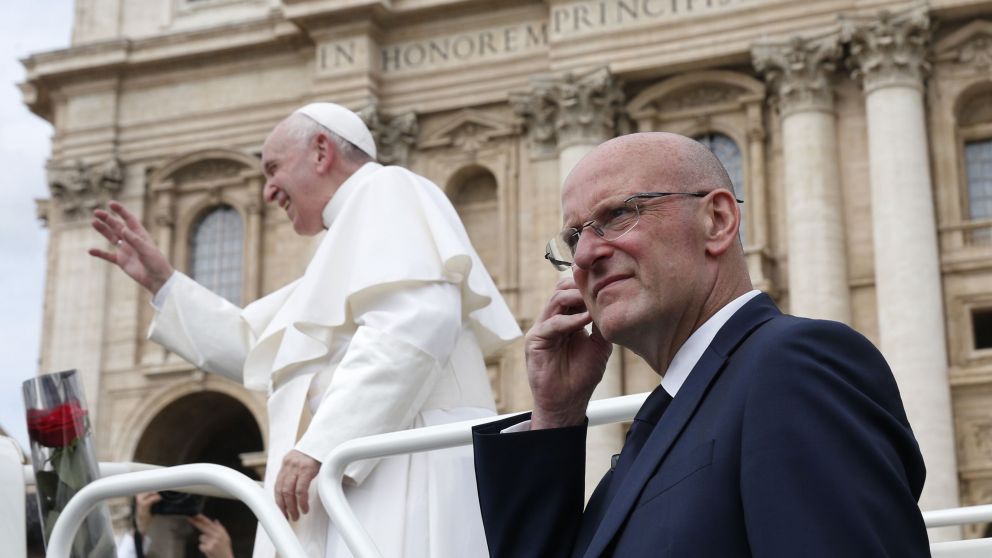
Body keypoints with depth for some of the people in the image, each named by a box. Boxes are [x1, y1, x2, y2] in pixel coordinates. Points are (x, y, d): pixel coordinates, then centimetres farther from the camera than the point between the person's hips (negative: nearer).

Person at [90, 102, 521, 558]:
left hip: (401, 475, -10)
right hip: (367, 481, 10)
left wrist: (322, 444, -23)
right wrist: (161, 281, 30)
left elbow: (416, 322, -19)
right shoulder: (356, 227, 30)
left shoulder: (384, 192, 0)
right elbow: (255, 348, 35)